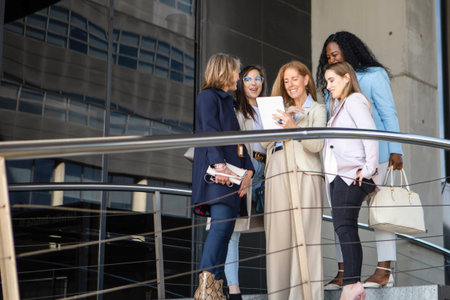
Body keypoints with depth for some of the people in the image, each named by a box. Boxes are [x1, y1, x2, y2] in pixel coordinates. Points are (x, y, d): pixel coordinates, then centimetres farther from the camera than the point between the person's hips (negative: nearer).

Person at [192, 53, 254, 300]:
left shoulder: (227, 101, 27)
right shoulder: (208, 96, 0)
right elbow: (210, 131, -15)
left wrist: (248, 170, 8)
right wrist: (218, 163, -28)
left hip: (232, 175, 9)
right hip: (216, 174, -9)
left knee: (226, 228, 3)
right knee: (221, 222, -20)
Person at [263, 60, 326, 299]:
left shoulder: (317, 109, 14)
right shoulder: (282, 110, 27)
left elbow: (317, 144, -2)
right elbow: (265, 143, 16)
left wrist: (294, 127, -16)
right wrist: (279, 122, 1)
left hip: (304, 172, -4)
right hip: (277, 174, 4)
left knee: (303, 232, -12)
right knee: (278, 233, -3)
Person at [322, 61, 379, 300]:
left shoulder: (355, 101, -2)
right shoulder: (340, 105, 26)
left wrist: (368, 169, -18)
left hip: (352, 174, -9)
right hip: (337, 175, 9)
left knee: (344, 226, -16)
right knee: (344, 228, 3)